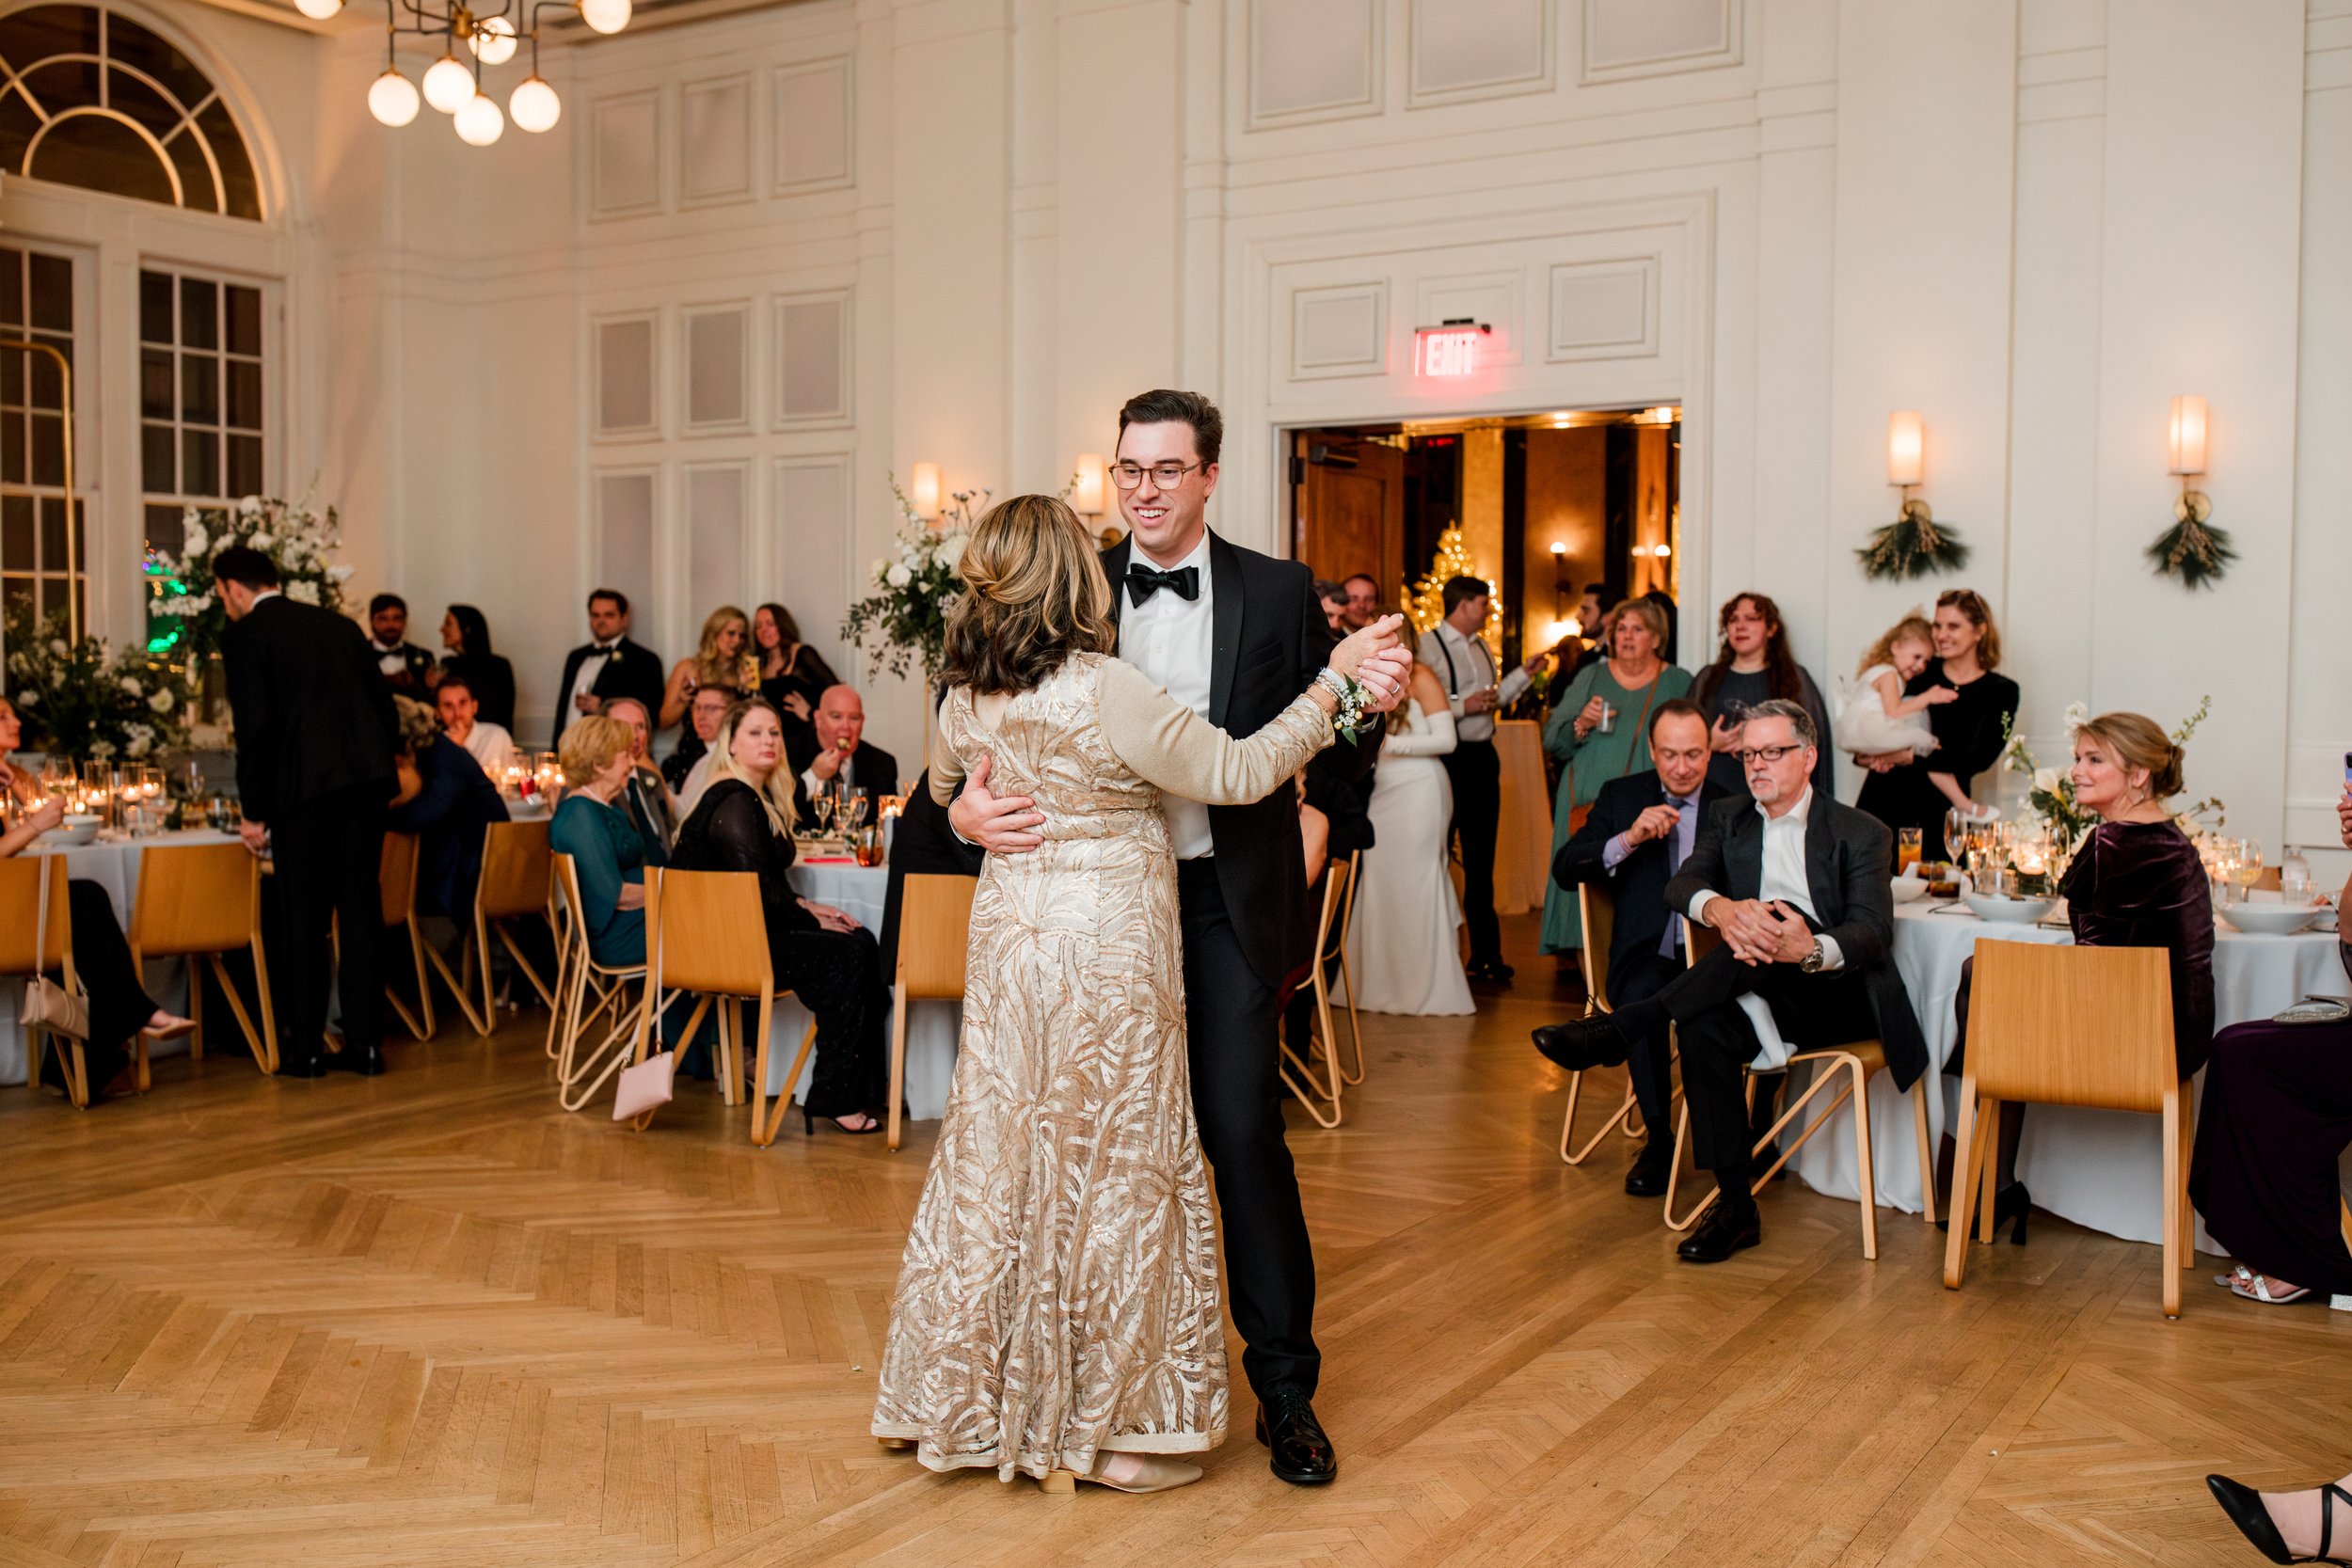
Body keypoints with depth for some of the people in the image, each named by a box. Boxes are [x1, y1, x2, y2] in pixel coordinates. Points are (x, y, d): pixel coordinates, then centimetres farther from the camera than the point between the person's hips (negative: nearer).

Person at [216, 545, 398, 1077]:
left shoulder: (244, 635, 1)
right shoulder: (340, 625, 18)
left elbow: (254, 727, -7)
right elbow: (385, 708, 15)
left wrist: (254, 811, -1)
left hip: (304, 786, -5)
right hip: (367, 778, 5)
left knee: (302, 917, 4)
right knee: (361, 908, 8)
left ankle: (305, 1047, 9)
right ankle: (365, 1041, 10)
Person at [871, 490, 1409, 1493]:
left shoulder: (967, 695, 3)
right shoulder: (1109, 693, -19)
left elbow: (943, 787, 23)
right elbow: (1241, 773, -14)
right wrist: (1334, 681, -6)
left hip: (1009, 933, 7)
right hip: (1107, 947, -7)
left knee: (1000, 1157, 16)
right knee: (1110, 1167, 5)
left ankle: (980, 1400, 31)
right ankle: (1107, 1422, 17)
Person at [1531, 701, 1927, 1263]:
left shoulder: (1861, 834, 3)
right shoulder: (1728, 819, 16)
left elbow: (1873, 932, -12)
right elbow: (1681, 885, -2)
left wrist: (1811, 949, -37)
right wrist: (1720, 908, -29)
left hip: (1841, 996, -3)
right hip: (1763, 999, 3)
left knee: (1780, 922, -33)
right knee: (1703, 1028, -31)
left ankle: (1621, 1028, -36)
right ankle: (1735, 1206, -27)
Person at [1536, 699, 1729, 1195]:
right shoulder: (1621, 797, 12)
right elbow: (1564, 870, 2)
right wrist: (1628, 839, -13)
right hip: (1648, 953, 0)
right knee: (1640, 999, -33)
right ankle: (1659, 1140, -15)